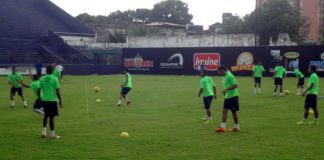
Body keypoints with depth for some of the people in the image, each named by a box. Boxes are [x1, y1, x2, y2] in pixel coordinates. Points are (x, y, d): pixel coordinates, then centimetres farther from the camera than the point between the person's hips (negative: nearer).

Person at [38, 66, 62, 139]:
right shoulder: (55, 79, -10)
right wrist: (60, 101, -2)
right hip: (52, 100, -4)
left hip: (44, 100, 4)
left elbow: (38, 91, 0)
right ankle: (52, 134, 7)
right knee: (52, 117, 2)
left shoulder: (42, 79, 1)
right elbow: (57, 92, -11)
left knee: (46, 115, 21)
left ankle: (43, 132, 18)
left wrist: (40, 98, 15)